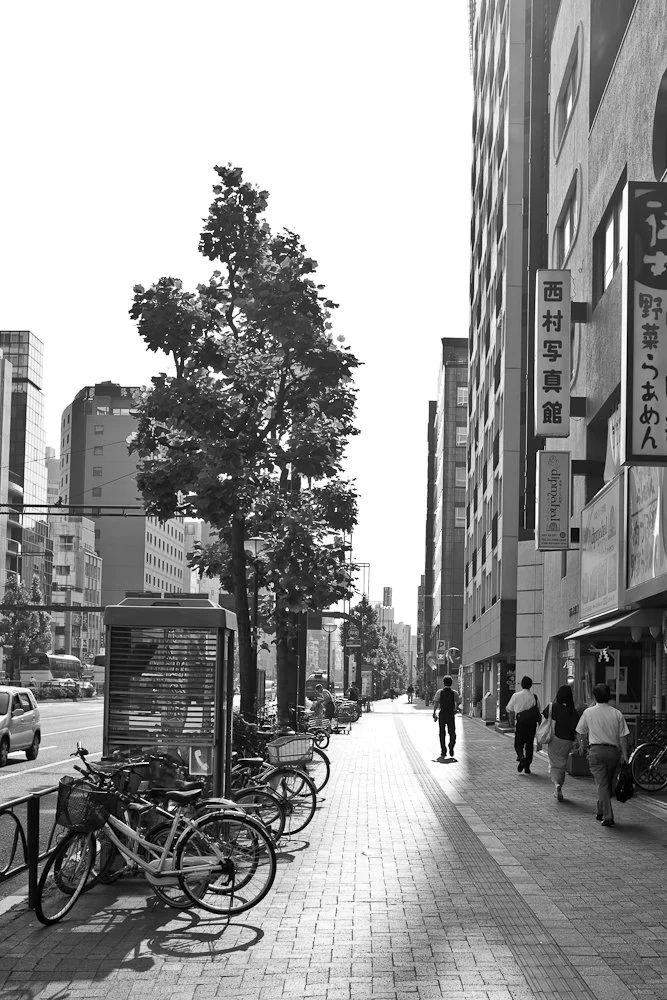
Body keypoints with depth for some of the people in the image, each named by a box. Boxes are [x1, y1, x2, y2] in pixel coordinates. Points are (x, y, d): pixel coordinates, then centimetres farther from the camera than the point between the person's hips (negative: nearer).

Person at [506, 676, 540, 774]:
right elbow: (538, 710, 3)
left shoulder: (516, 696, -4)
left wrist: (511, 721, 21)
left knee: (518, 744, 7)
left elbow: (510, 710, 6)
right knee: (529, 744, 12)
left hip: (520, 722, -2)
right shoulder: (534, 697, 0)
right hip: (532, 723, 2)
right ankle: (527, 767, 13)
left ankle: (521, 757, -22)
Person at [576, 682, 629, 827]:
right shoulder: (617, 713, 4)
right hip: (613, 751, 2)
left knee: (602, 784, -6)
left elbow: (580, 733, 13)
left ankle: (608, 816, -14)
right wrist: (624, 754, 2)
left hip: (596, 750, -2)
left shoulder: (588, 712, 3)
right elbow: (623, 736, 0)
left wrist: (583, 745, 30)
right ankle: (601, 812, 29)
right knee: (607, 783, 17)